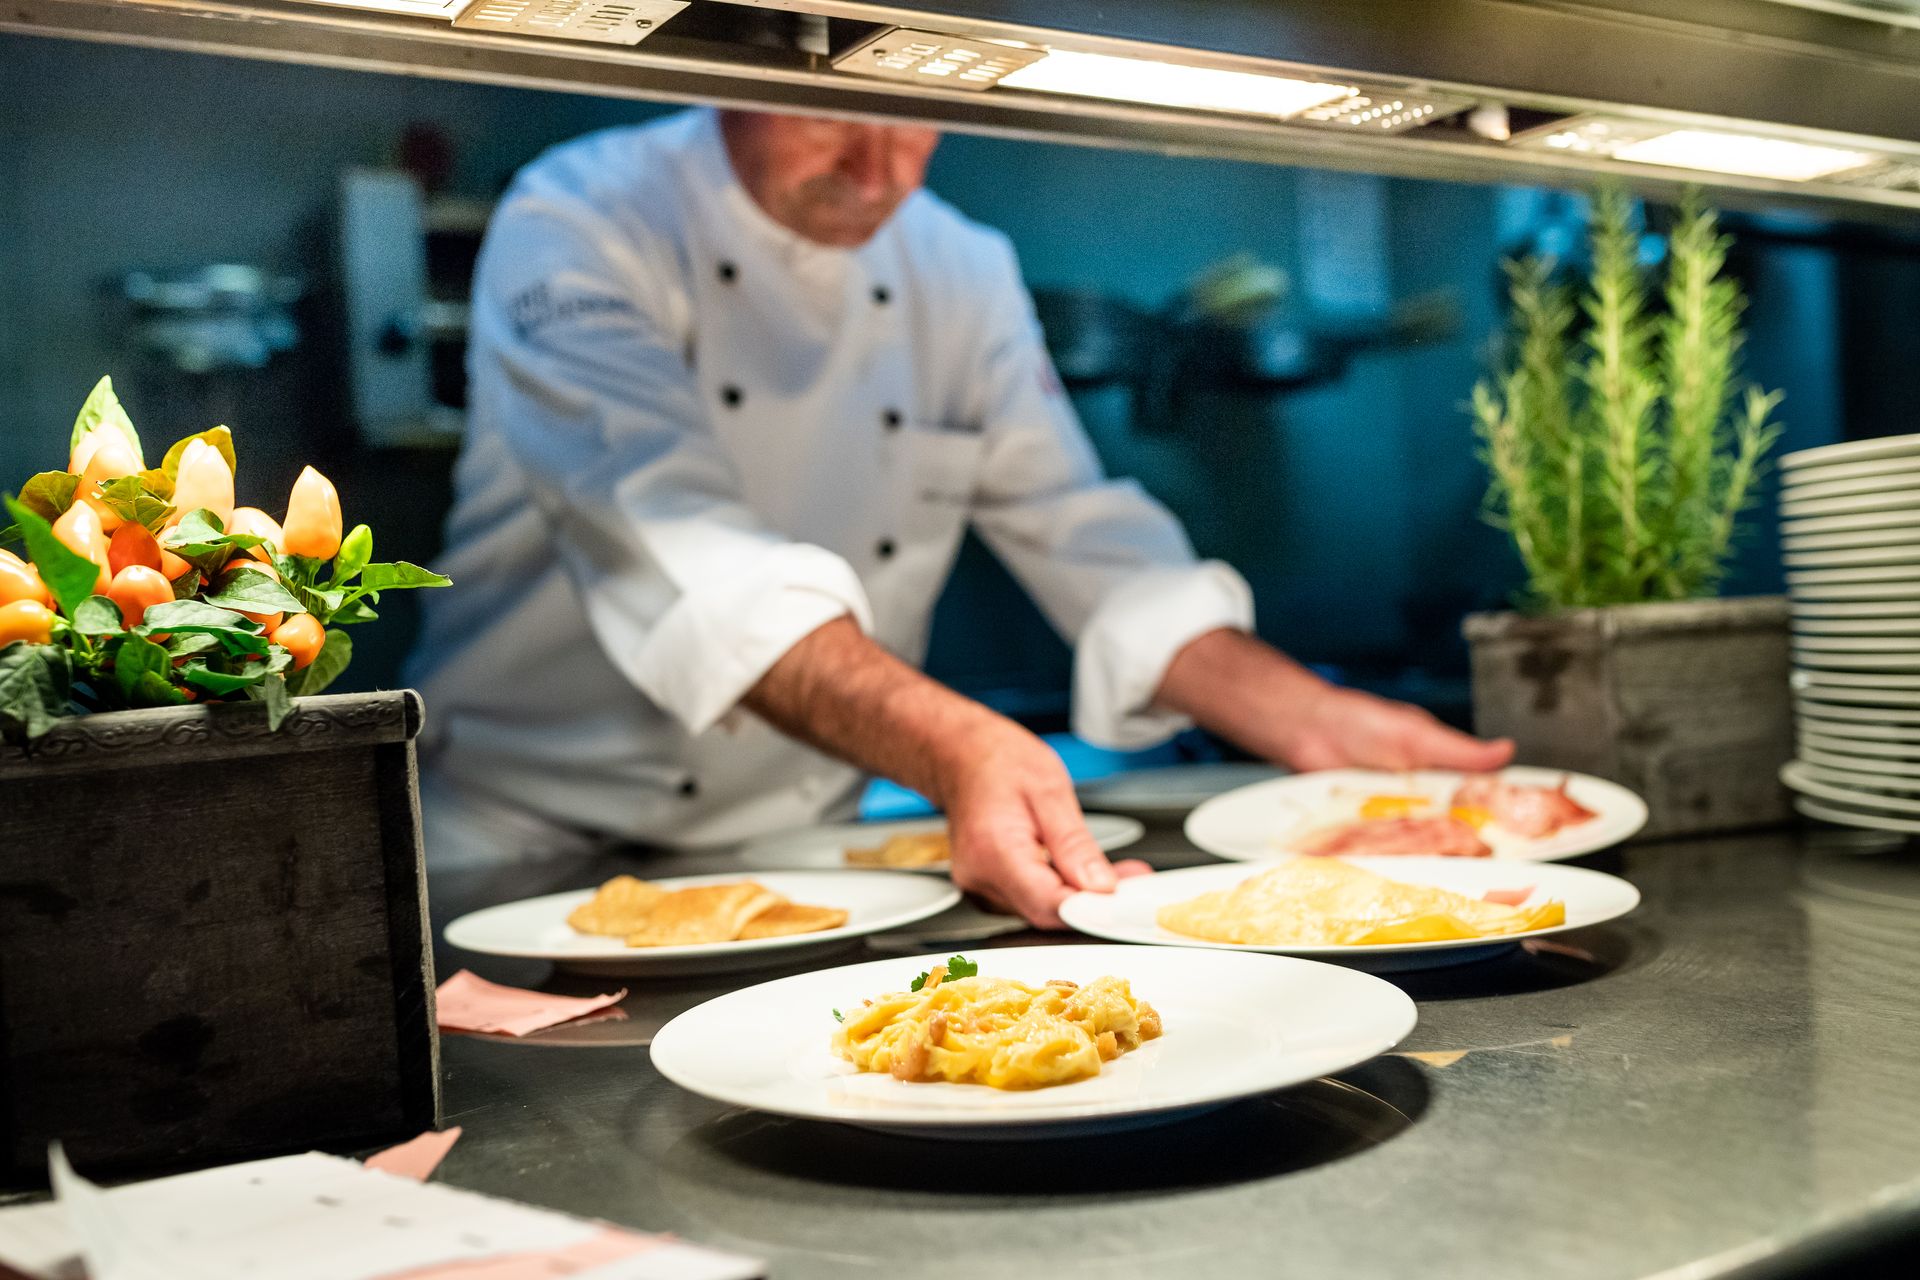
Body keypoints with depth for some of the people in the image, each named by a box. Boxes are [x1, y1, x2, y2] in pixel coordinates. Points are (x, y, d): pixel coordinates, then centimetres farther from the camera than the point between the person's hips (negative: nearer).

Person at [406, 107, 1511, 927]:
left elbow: (1082, 537, 4)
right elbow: (676, 540, -28)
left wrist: (1312, 718, -11)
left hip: (804, 858, 5)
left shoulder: (964, 275, 5)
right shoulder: (580, 225, -13)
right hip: (536, 848, -4)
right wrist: (954, 750, -43)